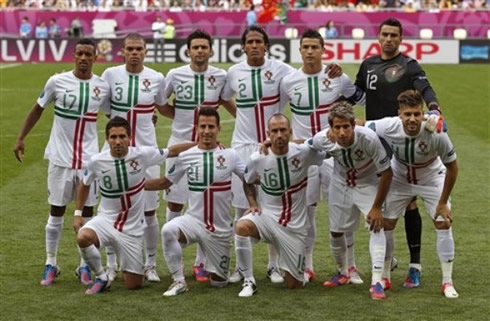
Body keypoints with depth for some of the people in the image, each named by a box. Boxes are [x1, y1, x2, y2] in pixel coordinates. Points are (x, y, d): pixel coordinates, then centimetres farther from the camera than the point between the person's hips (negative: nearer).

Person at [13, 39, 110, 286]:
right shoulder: (57, 81, -6)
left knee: (87, 211, 5)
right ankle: (50, 264, 16)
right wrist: (21, 138, 5)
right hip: (60, 157, -1)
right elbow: (38, 109, 7)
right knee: (56, 211, 6)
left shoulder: (103, 87, -2)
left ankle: (85, 266, 16)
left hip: (89, 159, 1)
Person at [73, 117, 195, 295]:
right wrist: (78, 213, 6)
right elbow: (85, 185, 11)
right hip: (105, 220, 0)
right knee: (83, 238, -36)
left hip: (132, 228, 0)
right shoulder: (96, 161, -10)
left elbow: (172, 151, 2)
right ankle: (102, 278, -8)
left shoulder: (142, 155, -13)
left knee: (133, 285, 2)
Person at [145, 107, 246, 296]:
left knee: (218, 282, 5)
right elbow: (165, 182, 9)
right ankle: (179, 281, -18)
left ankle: (214, 269, 44)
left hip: (221, 228, 0)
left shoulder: (230, 156, -4)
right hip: (193, 220, 0)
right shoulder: (186, 156, -2)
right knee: (168, 230, -34)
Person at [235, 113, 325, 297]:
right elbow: (248, 182, 12)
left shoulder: (304, 153, -13)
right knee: (241, 227, -36)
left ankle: (297, 270, 43)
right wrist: (253, 204, -2)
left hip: (294, 225, 0)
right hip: (267, 216, 0)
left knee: (294, 285, 3)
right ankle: (249, 282, -20)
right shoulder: (257, 159, -9)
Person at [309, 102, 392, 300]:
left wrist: (377, 207, -21)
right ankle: (343, 273, 36)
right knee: (336, 231, 8)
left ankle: (376, 282, -20)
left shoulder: (368, 138, -36)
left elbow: (386, 172, -24)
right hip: (340, 185, 3)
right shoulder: (322, 140, -28)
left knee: (376, 225, -22)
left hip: (368, 184, -3)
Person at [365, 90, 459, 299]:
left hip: (431, 179, -1)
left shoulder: (436, 134, -35)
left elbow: (452, 166, -20)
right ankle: (384, 277, 18)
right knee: (385, 224, 0)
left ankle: (447, 282, 5)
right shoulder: (389, 127, -33)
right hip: (399, 179, 2)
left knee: (443, 224, -8)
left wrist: (443, 202, -15)